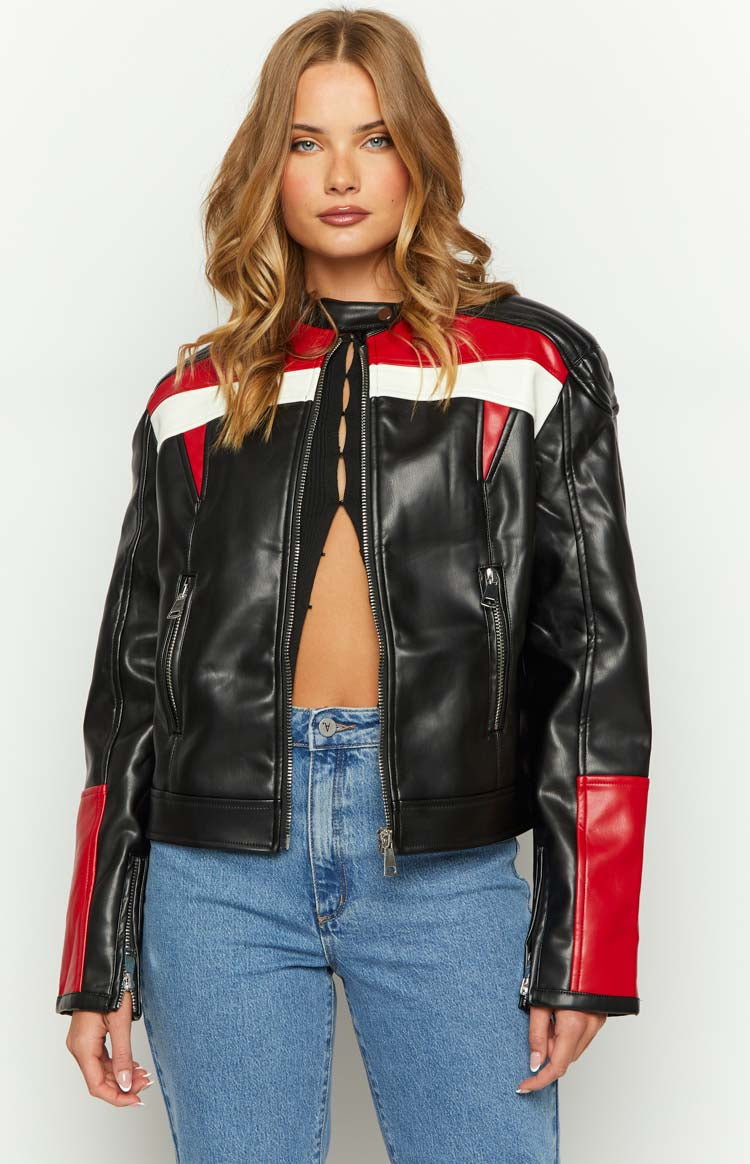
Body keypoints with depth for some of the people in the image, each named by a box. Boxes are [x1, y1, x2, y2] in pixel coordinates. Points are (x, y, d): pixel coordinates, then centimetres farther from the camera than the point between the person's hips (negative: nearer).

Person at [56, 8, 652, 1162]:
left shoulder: (534, 366, 4)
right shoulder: (199, 396, 11)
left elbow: (596, 651, 1)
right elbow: (132, 677, 12)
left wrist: (583, 949, -5)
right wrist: (96, 964, 10)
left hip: (447, 874, -1)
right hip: (221, 872, 2)